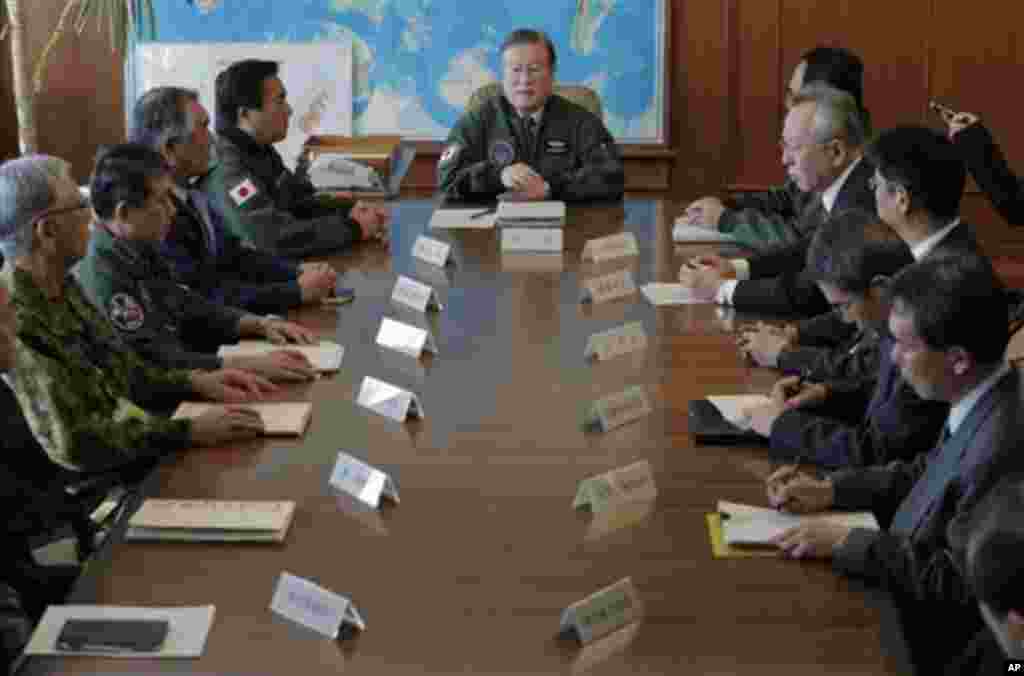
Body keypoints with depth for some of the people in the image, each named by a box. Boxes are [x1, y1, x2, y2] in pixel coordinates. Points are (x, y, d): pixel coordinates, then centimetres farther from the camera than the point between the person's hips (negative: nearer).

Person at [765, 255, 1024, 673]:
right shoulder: (979, 399, -4)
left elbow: (957, 583, -24)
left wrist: (846, 542, -19)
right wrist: (829, 490, 2)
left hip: (929, 640, -8)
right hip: (907, 599, 8)